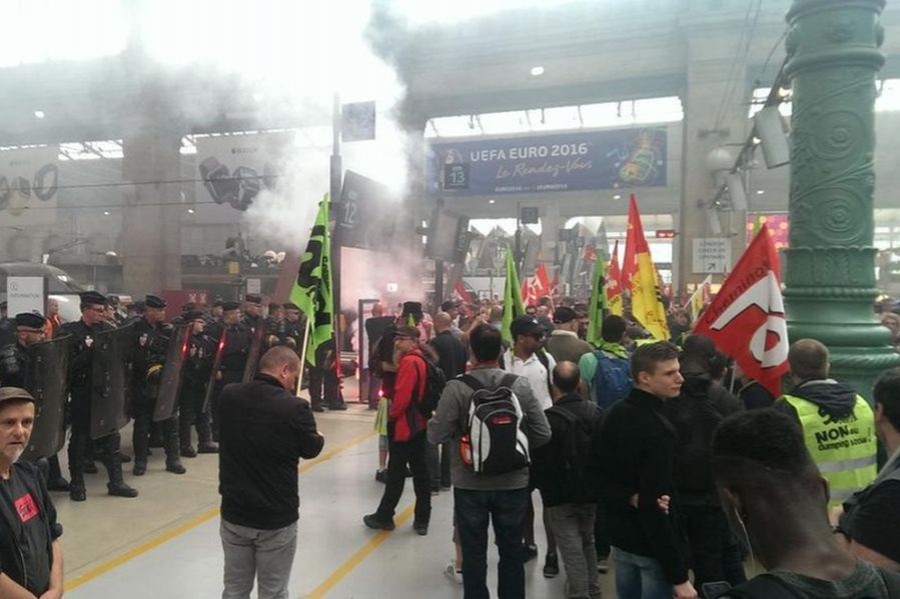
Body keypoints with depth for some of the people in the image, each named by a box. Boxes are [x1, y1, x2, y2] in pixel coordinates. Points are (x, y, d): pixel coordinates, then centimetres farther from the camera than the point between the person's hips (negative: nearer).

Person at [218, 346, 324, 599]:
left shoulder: (228, 396, -8)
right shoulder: (295, 407, -21)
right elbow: (311, 449, -4)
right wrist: (319, 437, 19)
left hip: (234, 513, 4)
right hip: (277, 519, -4)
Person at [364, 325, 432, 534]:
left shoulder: (409, 362, -18)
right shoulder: (420, 360, 12)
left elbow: (402, 395, -24)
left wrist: (392, 414, -8)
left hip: (404, 425, -10)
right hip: (418, 424, 10)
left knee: (396, 474, 3)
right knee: (420, 472, 11)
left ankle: (384, 516, 16)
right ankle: (422, 519, 17)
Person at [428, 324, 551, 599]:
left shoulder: (456, 387, -17)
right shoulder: (520, 385, -10)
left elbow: (436, 435, -14)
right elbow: (543, 434, -5)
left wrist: (434, 418, 7)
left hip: (470, 484, -1)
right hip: (513, 482, 2)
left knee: (474, 553, 16)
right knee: (512, 551, 19)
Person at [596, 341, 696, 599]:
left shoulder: (614, 415, 2)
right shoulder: (657, 429, -23)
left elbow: (602, 476, 3)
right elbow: (655, 507, -25)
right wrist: (678, 575, -21)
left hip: (622, 538, 8)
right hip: (653, 545, -8)